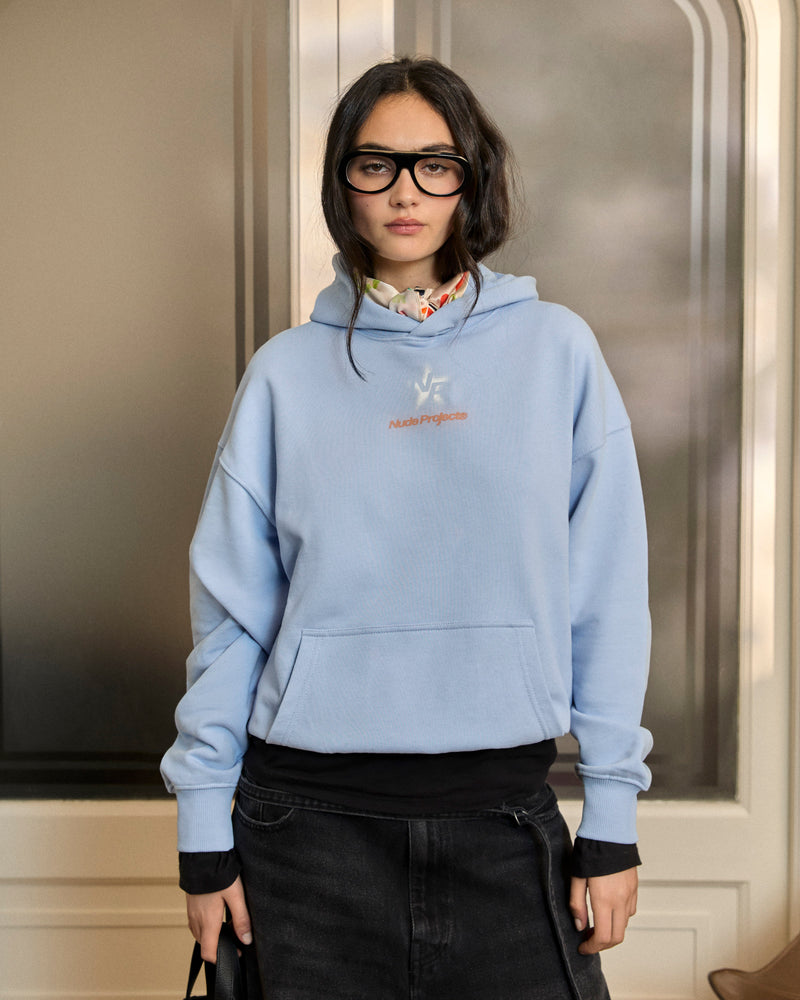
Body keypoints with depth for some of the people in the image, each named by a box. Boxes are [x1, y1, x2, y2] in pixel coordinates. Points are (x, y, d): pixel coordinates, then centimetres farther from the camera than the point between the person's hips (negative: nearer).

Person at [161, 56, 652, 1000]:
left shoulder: (557, 350, 2)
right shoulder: (288, 372, 2)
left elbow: (607, 601, 1)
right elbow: (231, 614, 3)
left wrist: (611, 822, -1)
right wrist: (205, 830, 3)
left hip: (508, 817, 0)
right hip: (313, 821, 0)